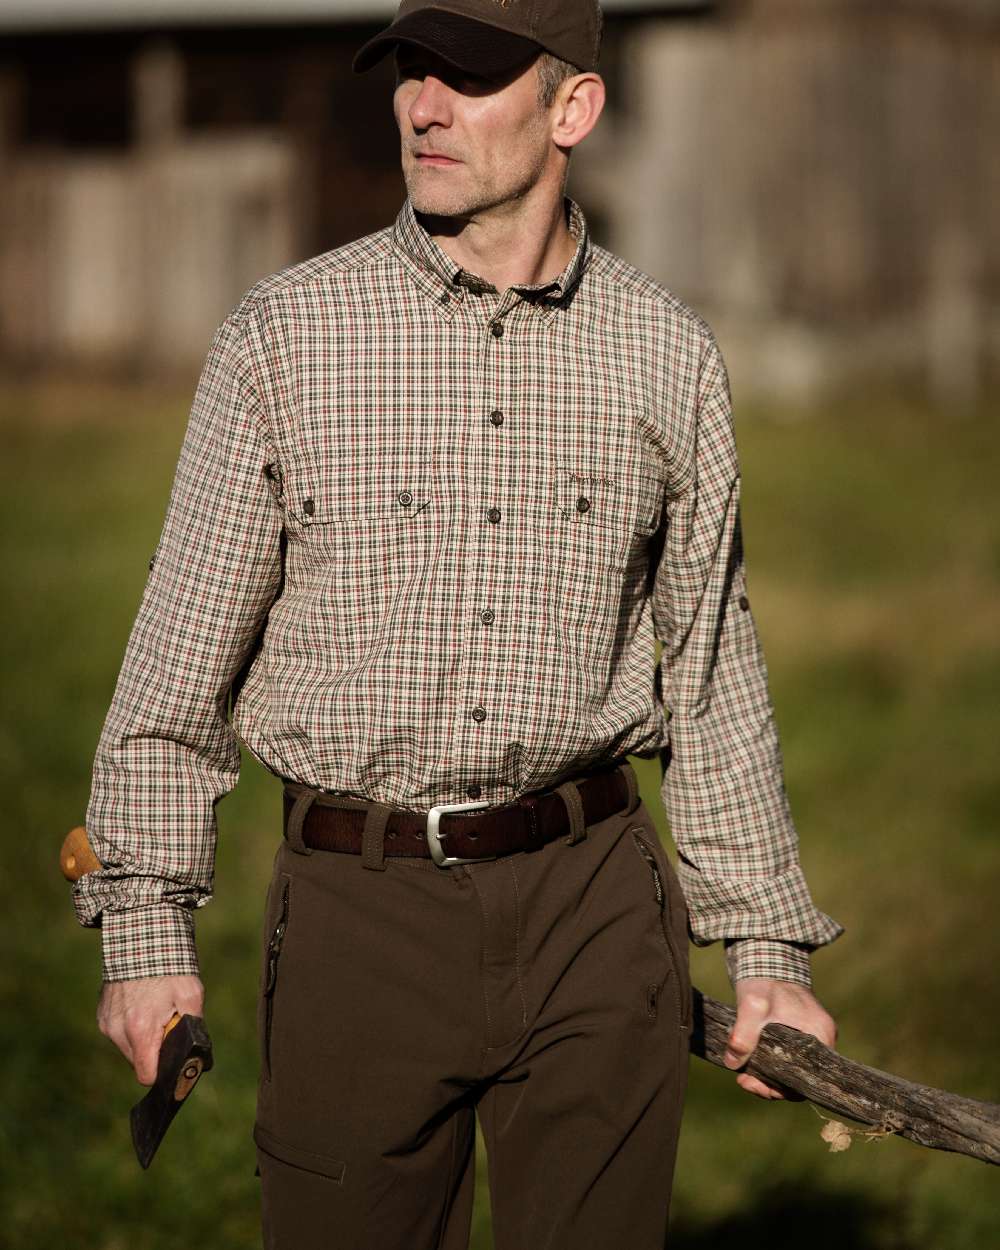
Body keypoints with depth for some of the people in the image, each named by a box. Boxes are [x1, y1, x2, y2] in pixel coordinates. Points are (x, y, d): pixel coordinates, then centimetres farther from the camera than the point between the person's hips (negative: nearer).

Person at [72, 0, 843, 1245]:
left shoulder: (667, 354, 4)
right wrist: (146, 932, -3)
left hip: (594, 909, 2)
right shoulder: (281, 337, -1)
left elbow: (714, 674, 11)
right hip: (358, 911, -1)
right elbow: (179, 659, 2)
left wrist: (768, 951, 10)